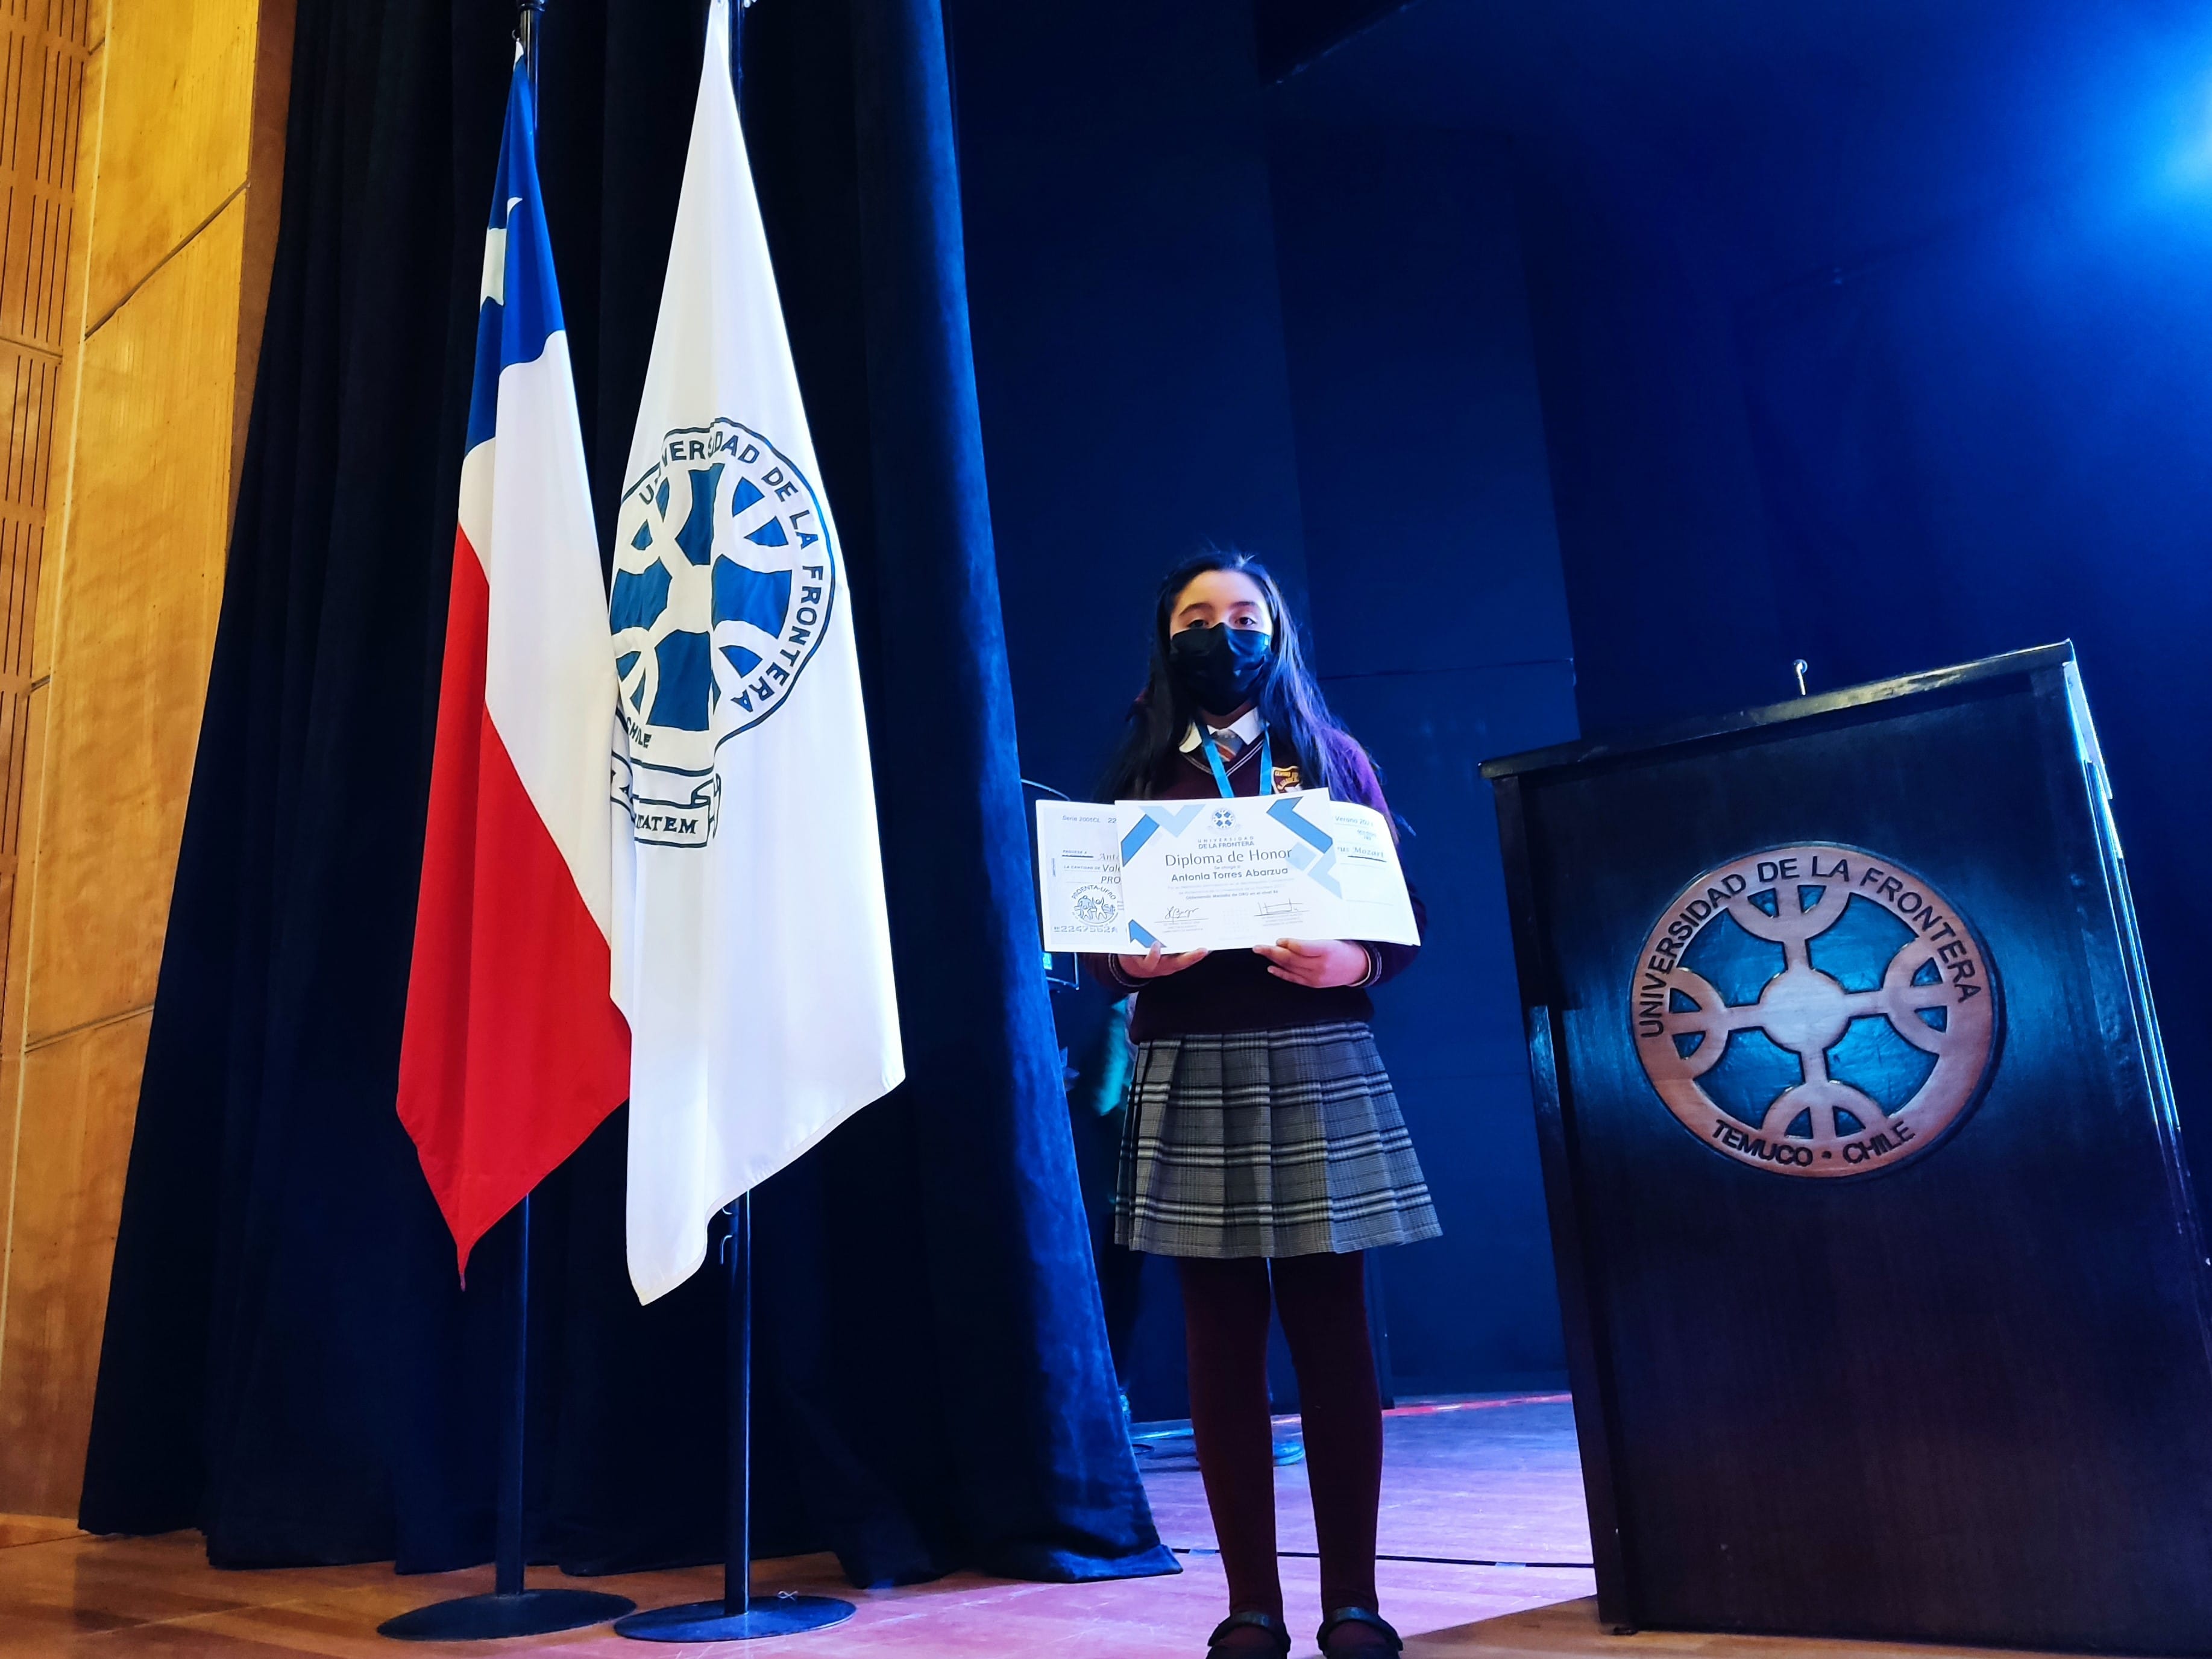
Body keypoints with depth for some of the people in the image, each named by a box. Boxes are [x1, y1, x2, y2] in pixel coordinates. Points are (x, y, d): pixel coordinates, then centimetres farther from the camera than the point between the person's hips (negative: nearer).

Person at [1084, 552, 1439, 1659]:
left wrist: (1349, 962, -17)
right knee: (1221, 1342, 3)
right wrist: (1133, 957, -15)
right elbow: (1099, 949, 7)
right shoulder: (1139, 777, 11)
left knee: (1331, 1332, 1)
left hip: (1316, 1066, -1)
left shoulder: (1334, 759, 10)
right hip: (1187, 1077, 1)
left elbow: (1405, 921, 3)